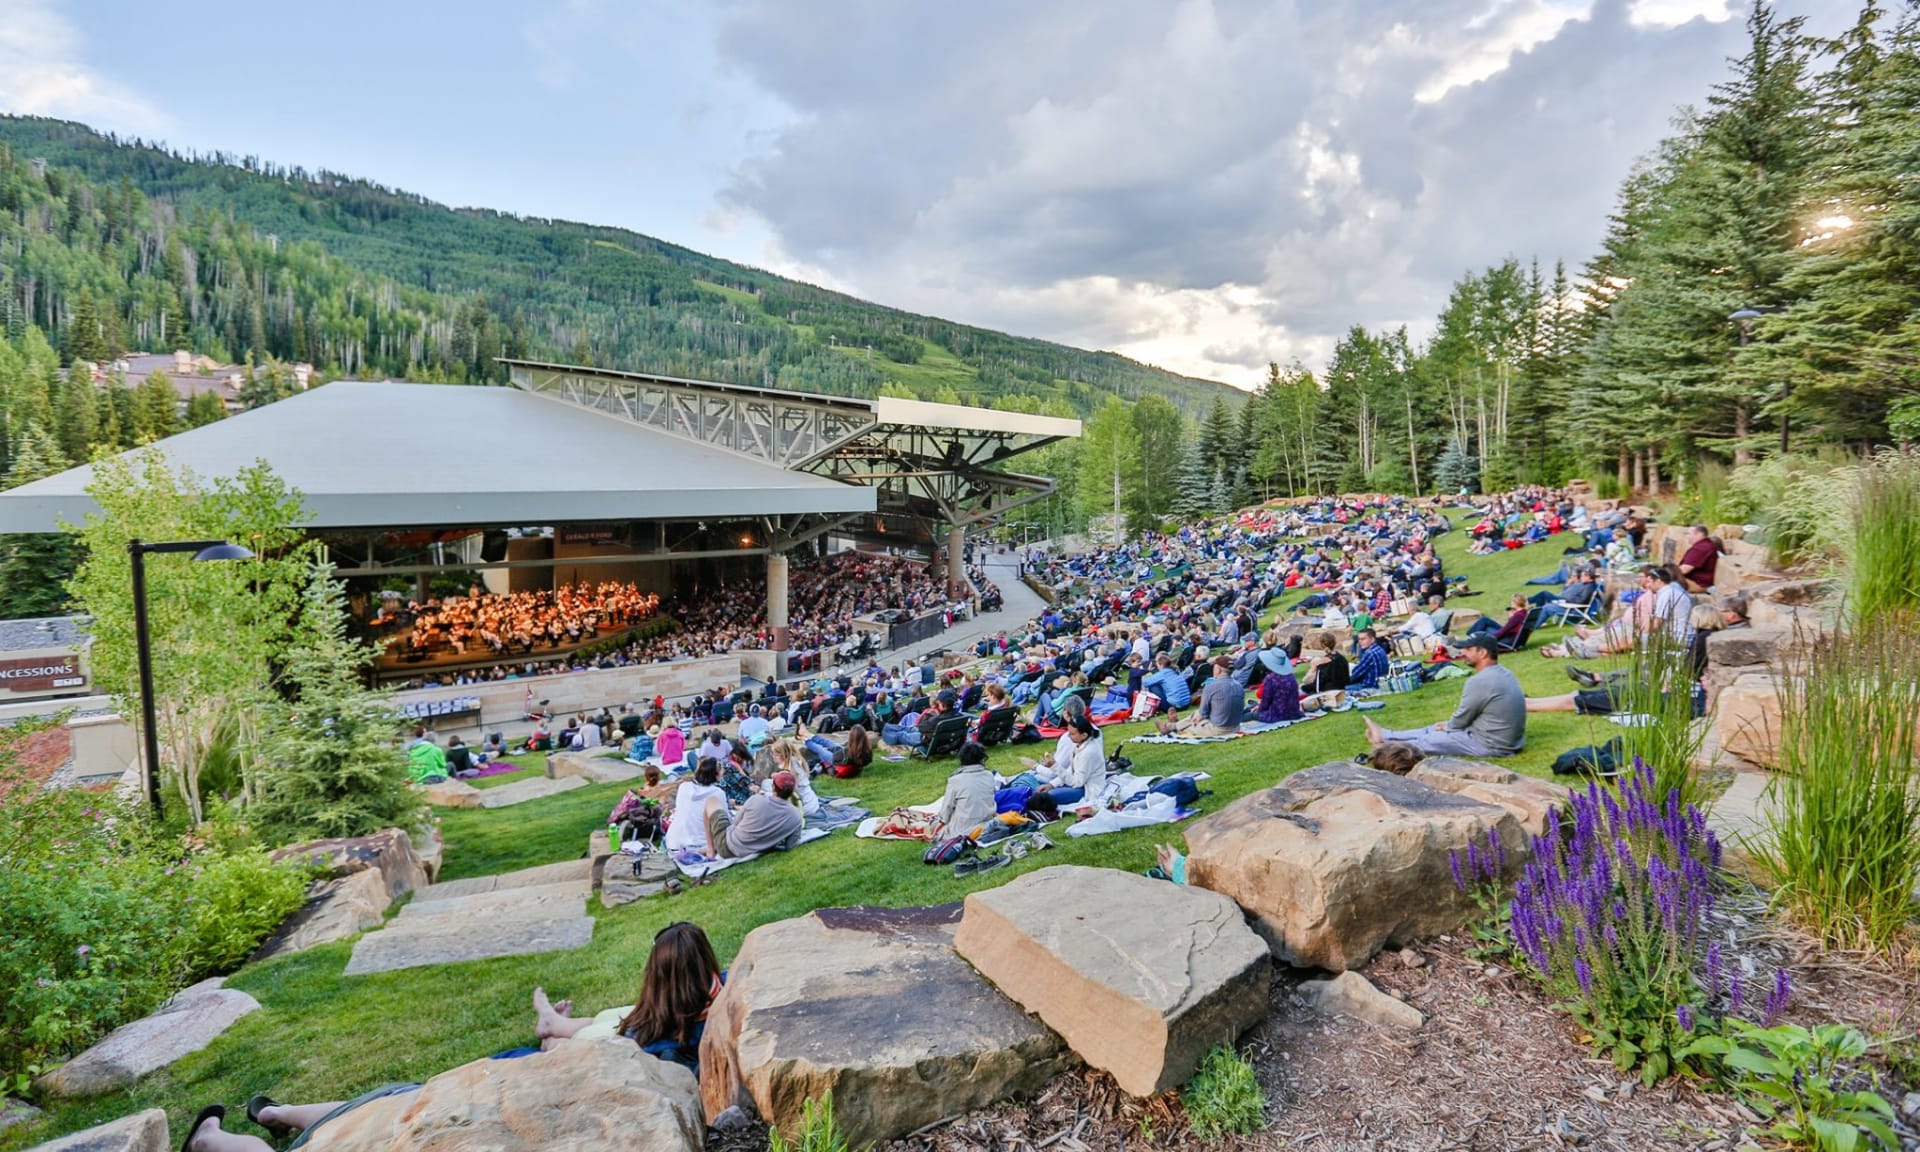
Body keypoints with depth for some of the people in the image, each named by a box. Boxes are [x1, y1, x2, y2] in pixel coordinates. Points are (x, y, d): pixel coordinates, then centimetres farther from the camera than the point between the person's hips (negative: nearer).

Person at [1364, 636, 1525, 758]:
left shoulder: (1479, 681, -25)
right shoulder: (1504, 673, 7)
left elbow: (1461, 719, -14)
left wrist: (1446, 726, 7)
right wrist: (1449, 724, 16)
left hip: (1492, 745, -9)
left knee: (1429, 740, 5)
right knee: (1437, 730, 19)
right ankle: (1384, 736, 31)